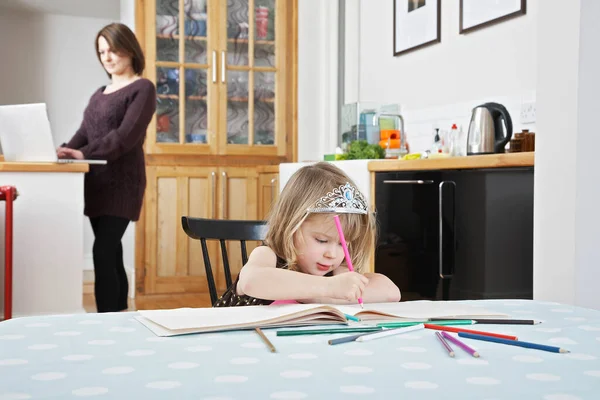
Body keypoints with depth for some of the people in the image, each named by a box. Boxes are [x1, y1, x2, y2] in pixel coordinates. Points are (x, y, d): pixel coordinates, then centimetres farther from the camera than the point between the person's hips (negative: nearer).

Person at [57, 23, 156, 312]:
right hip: (96, 182, 7)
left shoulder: (142, 88, -2)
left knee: (103, 252, -16)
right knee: (111, 254, 8)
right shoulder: (99, 95, 21)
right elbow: (84, 133, 13)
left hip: (121, 182, -7)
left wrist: (84, 154, -26)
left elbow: (127, 135, -15)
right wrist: (63, 152, -9)